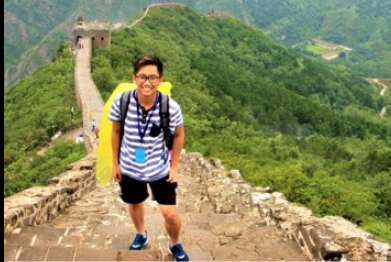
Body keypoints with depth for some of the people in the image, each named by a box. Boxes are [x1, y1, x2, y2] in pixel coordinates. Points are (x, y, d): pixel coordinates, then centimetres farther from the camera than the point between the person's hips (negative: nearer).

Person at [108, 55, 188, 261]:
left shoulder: (171, 107, -24)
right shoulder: (121, 102, -22)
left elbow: (179, 135, -5)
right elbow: (116, 132, -4)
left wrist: (174, 167, -3)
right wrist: (115, 163, 2)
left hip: (160, 169, -2)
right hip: (129, 168, 2)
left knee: (170, 214, 0)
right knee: (134, 204, 25)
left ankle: (175, 244, 34)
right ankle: (141, 234, 57)